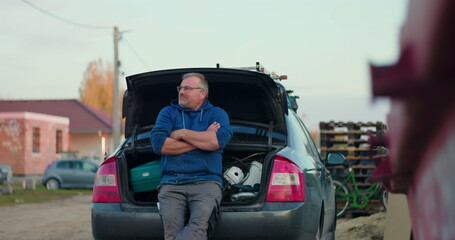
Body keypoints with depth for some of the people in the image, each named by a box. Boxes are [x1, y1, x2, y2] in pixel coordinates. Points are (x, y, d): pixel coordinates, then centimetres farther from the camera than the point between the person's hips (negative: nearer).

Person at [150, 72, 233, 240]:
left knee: (200, 223, -32)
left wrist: (182, 133, 2)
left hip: (206, 182, -1)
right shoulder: (168, 112, 22)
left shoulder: (217, 114, 19)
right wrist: (202, 139, 3)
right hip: (171, 184, 2)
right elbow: (158, 144, 2)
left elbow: (220, 140, -5)